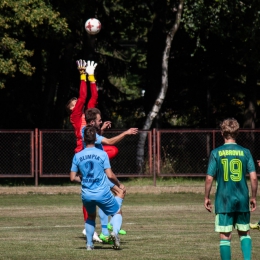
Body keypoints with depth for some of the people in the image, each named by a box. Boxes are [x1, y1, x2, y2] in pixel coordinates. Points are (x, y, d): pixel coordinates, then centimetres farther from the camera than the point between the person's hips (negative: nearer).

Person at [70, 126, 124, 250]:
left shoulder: (77, 156, 0)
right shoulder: (102, 154, -8)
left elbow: (73, 178, 1)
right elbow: (110, 175, -11)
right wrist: (119, 185, 6)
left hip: (86, 195, 3)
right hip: (102, 193, -3)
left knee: (91, 216, 29)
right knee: (117, 213, 16)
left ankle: (89, 244, 22)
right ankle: (115, 232, -14)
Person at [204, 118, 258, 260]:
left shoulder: (216, 153, -3)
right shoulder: (245, 152, 0)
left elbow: (209, 178, -6)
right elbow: (254, 177, -3)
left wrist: (206, 198, 6)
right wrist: (253, 197, 9)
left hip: (223, 201, -2)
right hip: (242, 200, 2)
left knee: (225, 236, 3)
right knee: (244, 233, 17)